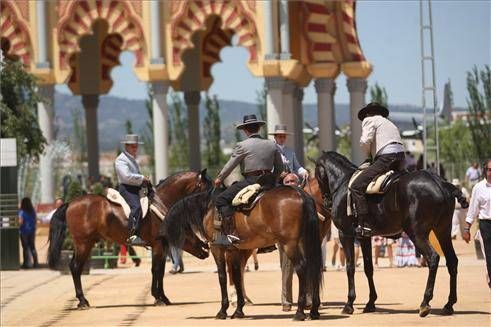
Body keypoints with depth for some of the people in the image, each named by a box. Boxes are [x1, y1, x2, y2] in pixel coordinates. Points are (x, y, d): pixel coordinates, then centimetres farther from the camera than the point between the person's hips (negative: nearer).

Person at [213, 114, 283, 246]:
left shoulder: (242, 146, -5)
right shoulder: (272, 144, 11)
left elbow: (230, 166, 0)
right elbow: (279, 167, 16)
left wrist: (219, 179, 16)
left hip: (251, 181, -6)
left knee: (221, 199, -3)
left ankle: (228, 233, -19)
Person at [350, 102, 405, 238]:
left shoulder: (369, 120, 10)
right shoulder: (389, 124, 35)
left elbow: (365, 141, -7)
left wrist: (368, 155, 12)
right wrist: (370, 158, 23)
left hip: (386, 158, -9)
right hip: (400, 157, 9)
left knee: (356, 187, -10)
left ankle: (364, 226, -21)